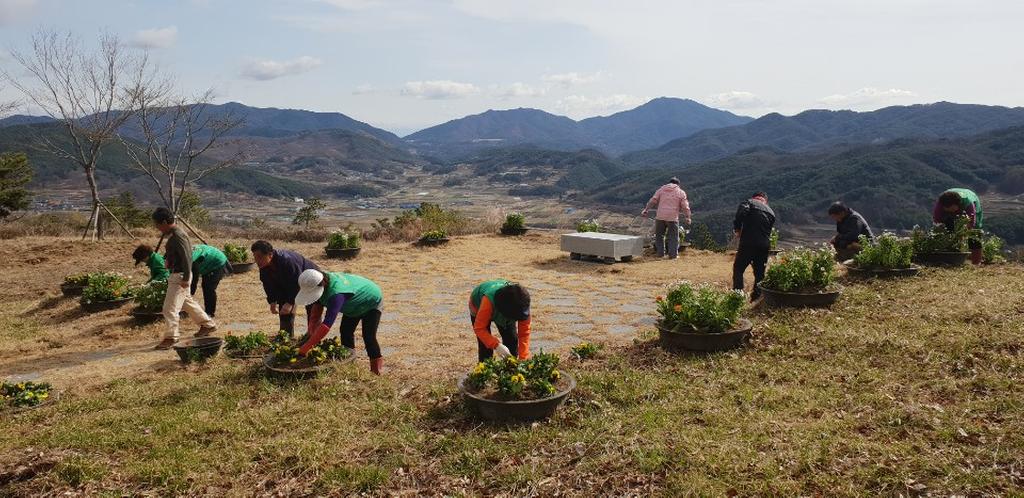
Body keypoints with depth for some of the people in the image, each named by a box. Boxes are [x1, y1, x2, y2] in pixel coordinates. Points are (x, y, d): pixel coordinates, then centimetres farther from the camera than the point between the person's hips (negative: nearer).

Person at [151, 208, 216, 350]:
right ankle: (208, 324, 32)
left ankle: (171, 337, 3)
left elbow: (186, 258, -24)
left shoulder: (178, 236, -21)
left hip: (179, 276, -11)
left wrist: (185, 279, -23)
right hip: (176, 275, 11)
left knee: (170, 308, -5)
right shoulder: (174, 234, 10)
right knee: (187, 302, 21)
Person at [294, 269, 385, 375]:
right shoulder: (321, 282, -24)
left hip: (372, 301, -8)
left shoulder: (336, 294, -48)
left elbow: (327, 324, -53)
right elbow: (317, 307, -8)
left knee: (368, 336, -11)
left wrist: (305, 348, -53)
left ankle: (377, 365, 7)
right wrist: (311, 330, -19)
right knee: (345, 332, 5)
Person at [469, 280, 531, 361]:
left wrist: (523, 359, -35)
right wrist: (497, 345, -51)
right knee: (485, 345, -16)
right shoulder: (489, 300, -46)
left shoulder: (522, 304, -35)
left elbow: (524, 333, -28)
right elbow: (479, 328, -40)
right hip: (479, 307, -3)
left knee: (512, 340, -7)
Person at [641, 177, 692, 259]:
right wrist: (687, 218, 10)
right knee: (673, 236, 7)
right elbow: (685, 207, 1)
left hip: (660, 216, 2)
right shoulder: (681, 193, 7)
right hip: (673, 217, -2)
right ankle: (673, 254, 5)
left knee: (659, 235, 13)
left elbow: (653, 201, 3)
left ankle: (660, 253, 12)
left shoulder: (661, 189, 11)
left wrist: (645, 210, 5)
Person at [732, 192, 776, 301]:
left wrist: (737, 229, -5)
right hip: (765, 245, 4)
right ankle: (757, 295, 13)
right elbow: (770, 230, 18)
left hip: (748, 243, -4)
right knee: (760, 272, 15)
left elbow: (740, 214, -15)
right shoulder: (771, 212, 20)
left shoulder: (749, 202, 4)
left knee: (738, 268, 5)